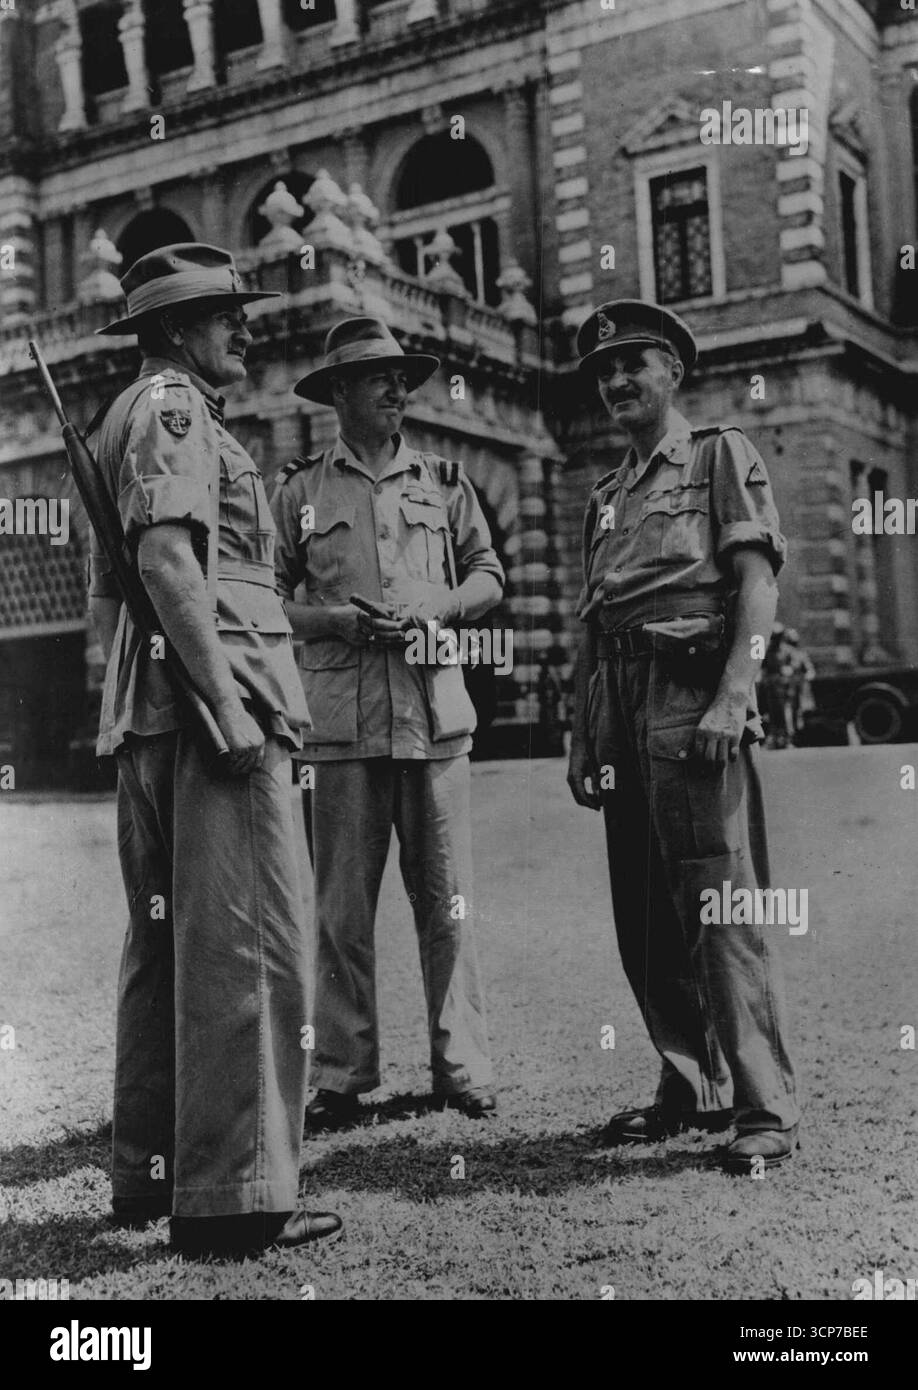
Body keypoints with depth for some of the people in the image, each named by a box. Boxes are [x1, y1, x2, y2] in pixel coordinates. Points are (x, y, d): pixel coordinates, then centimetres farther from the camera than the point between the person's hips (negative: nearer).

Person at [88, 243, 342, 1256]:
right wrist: (226, 702, -24)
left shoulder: (125, 418, 25)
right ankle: (233, 1193, -9)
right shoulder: (172, 407, -5)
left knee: (164, 941, 13)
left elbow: (101, 590, 26)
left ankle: (147, 1171, 21)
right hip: (211, 697, -10)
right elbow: (166, 556, -20)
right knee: (245, 945, -10)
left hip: (146, 712, 11)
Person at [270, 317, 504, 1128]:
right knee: (342, 904, 1)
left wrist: (438, 608, -4)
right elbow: (268, 600, 8)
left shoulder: (444, 481, 15)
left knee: (447, 899, 2)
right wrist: (336, 619, -8)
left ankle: (462, 1068, 10)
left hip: (434, 710, 1)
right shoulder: (300, 491, 10)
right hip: (339, 717, -1)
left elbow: (489, 574, 16)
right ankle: (340, 1076, 9)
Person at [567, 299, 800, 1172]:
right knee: (644, 919, 8)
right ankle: (692, 1088, 20)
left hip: (693, 701, -7)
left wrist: (733, 697, -18)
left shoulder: (720, 455, 6)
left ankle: (765, 1109, -4)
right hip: (622, 713, 7)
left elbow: (758, 583, -6)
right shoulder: (605, 497, 24)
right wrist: (581, 736, 14)